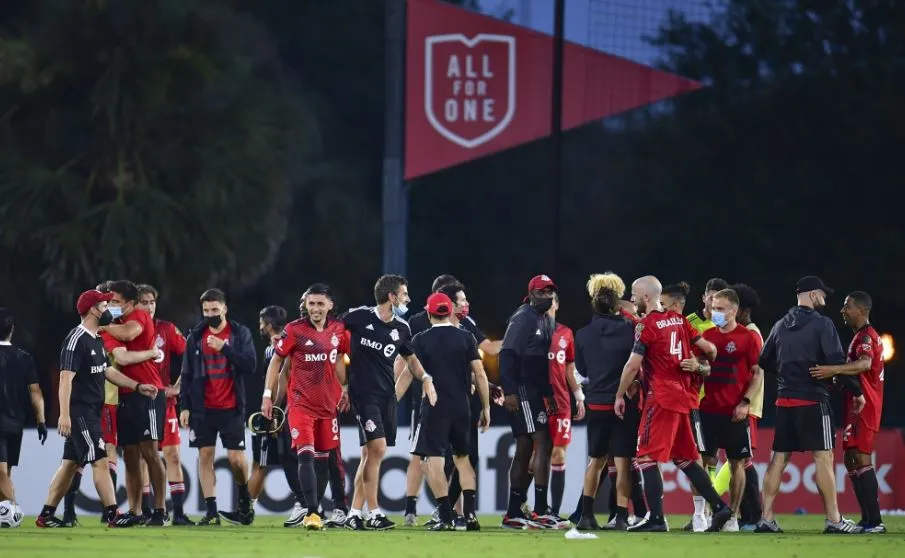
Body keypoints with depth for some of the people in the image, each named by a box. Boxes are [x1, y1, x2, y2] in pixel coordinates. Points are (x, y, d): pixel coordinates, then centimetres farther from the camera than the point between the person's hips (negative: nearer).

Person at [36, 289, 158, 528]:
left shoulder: (97, 340, 15)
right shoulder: (77, 340, -15)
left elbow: (106, 371, 26)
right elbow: (66, 378, -20)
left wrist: (137, 387, 21)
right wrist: (64, 415, -26)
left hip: (91, 412, 10)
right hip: (79, 411, -10)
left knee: (71, 463, 10)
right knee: (100, 461, -11)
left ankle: (46, 516, 13)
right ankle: (111, 514, -10)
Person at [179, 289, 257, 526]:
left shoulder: (240, 333, 1)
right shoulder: (195, 337, 8)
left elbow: (250, 365, -9)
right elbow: (187, 374, 10)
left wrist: (224, 348, -18)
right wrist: (185, 406, 4)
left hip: (231, 408, -2)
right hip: (203, 408, 2)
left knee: (236, 458, -6)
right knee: (205, 457, -2)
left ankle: (245, 500, 20)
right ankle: (211, 512, 0)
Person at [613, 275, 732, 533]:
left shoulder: (647, 325, -9)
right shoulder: (679, 320, 13)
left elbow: (633, 365, -13)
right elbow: (708, 348, 14)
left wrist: (620, 395, -4)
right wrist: (698, 366, 32)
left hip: (660, 398, -8)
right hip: (681, 396, 8)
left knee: (647, 458, -7)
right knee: (684, 458, 17)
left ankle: (656, 519, -13)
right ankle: (719, 507, 13)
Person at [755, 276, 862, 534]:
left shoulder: (780, 326, 12)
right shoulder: (822, 324, -7)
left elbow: (764, 362, 16)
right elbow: (837, 362, -14)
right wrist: (857, 391, -5)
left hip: (784, 401, 6)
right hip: (813, 401, -6)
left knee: (779, 458, 7)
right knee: (823, 457, -5)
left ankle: (766, 519, 4)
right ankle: (834, 520, -6)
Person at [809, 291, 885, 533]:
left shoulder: (865, 336, -13)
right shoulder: (864, 336, 20)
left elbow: (865, 364, -33)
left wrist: (833, 370, -45)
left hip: (863, 406, -11)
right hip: (858, 406, 11)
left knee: (861, 458, -15)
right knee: (851, 460, 12)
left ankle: (874, 521, -19)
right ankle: (868, 520, 13)